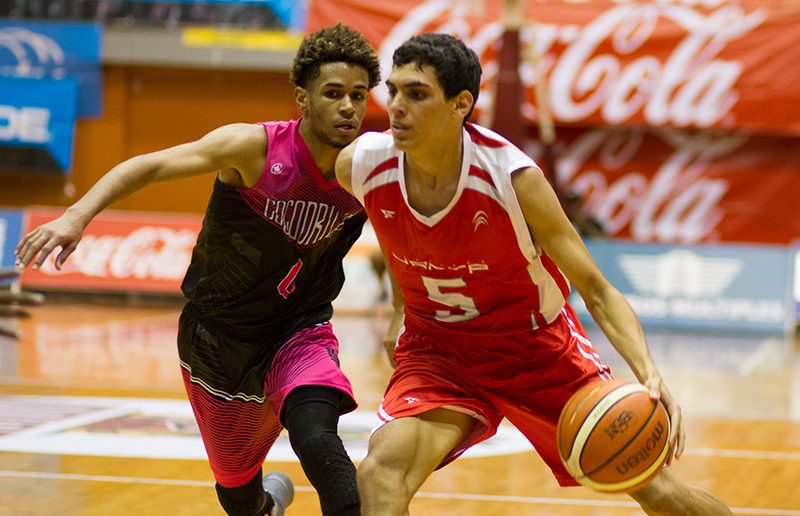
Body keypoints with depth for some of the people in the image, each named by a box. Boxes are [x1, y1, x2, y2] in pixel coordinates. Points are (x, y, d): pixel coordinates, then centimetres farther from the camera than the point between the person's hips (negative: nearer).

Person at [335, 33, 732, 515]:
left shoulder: (512, 177, -26)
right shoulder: (360, 164, -18)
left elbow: (597, 290, -21)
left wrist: (649, 374, -36)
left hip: (537, 346, -1)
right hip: (439, 353, 2)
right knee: (381, 472, -27)